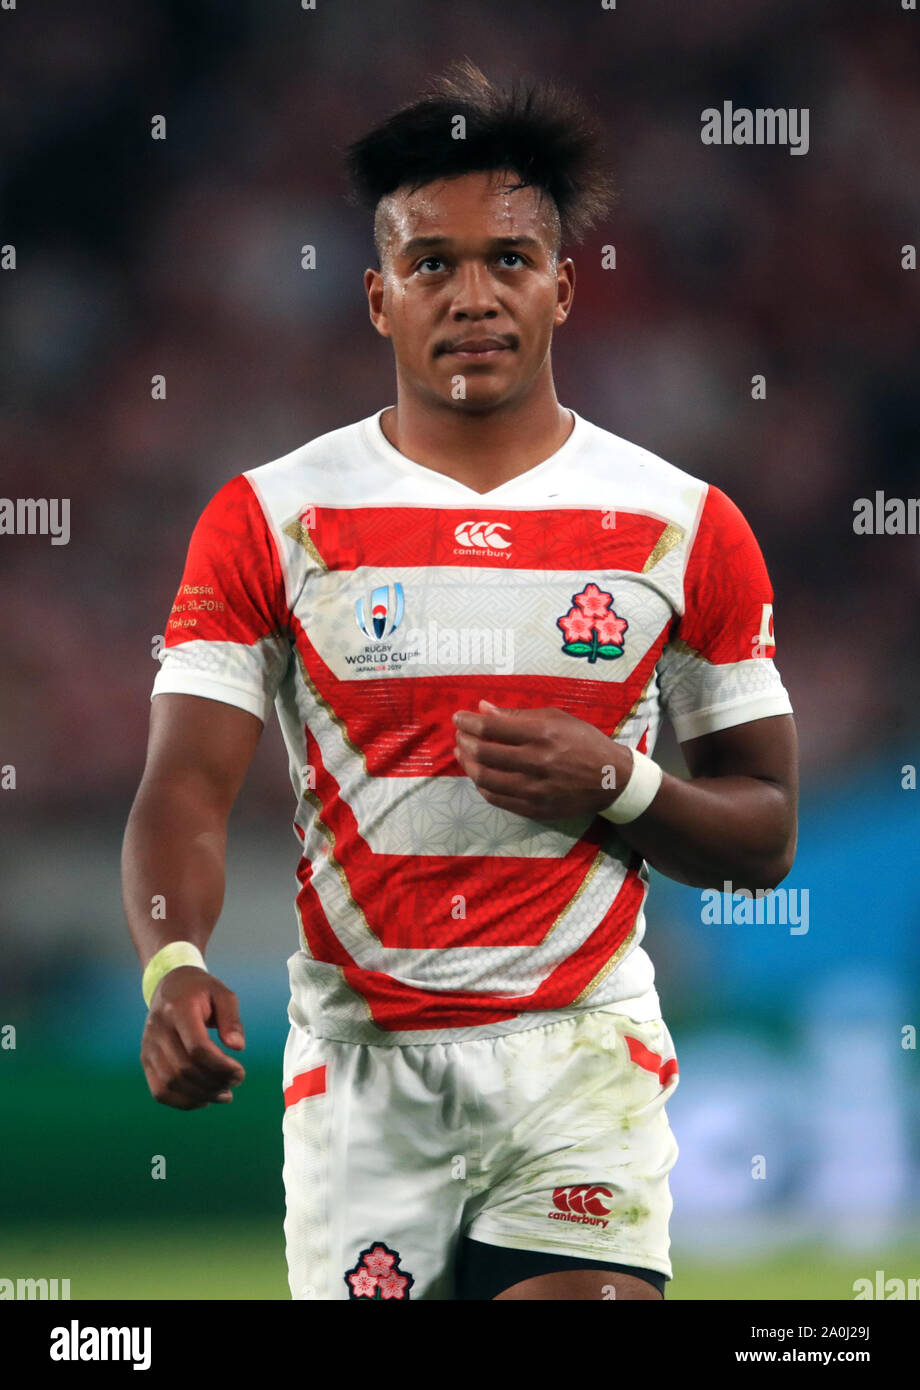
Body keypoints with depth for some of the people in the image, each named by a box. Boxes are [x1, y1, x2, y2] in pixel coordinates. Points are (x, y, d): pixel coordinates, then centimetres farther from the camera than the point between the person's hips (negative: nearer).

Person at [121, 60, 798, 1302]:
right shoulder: (268, 520, 3)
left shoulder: (685, 526, 5)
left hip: (582, 1054, 0)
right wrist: (174, 964, -26)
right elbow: (187, 788, -6)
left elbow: (764, 838, 10)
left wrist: (614, 789, -11)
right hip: (360, 1060, 0)